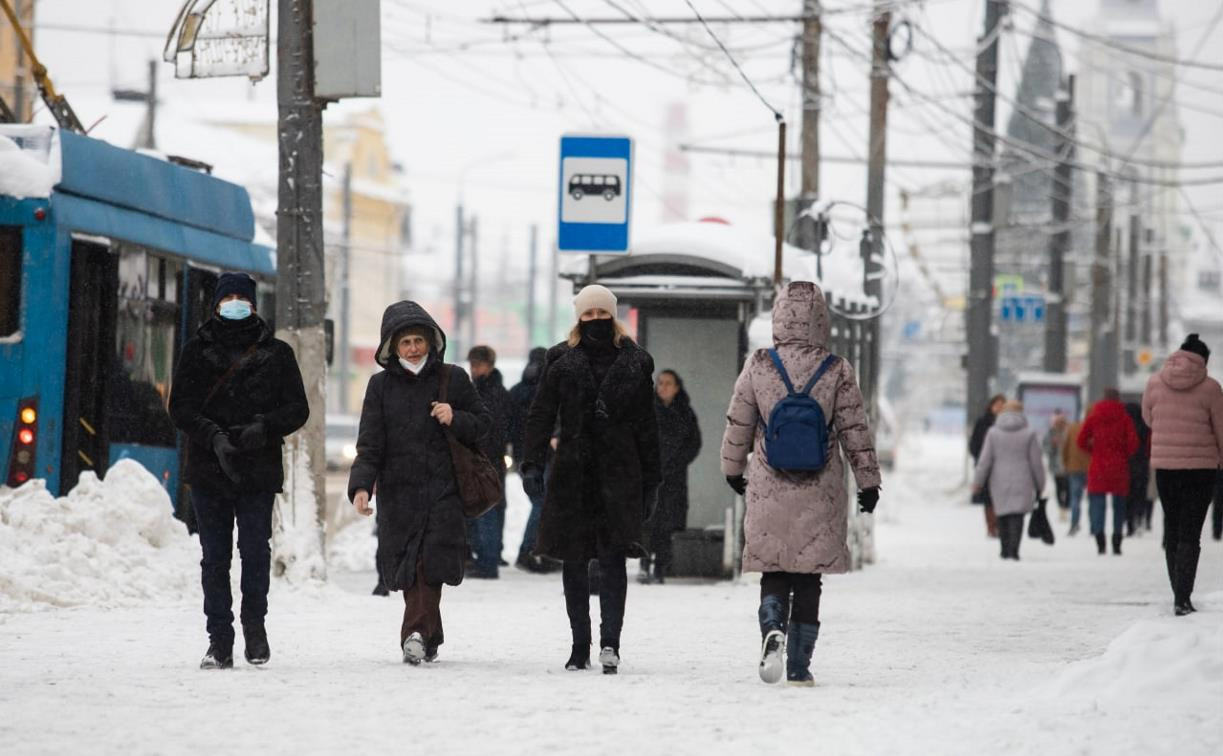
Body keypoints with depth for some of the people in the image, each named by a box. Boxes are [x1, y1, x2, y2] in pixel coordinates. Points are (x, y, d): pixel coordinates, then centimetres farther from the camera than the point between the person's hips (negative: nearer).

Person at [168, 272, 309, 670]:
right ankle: (219, 641, 4)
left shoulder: (275, 353, 9)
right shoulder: (197, 351, 9)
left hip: (259, 469, -1)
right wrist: (213, 436, -15)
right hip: (208, 468, 1)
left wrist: (263, 427, -14)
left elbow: (297, 409, 5)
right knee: (215, 557, 1)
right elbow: (181, 406, 2)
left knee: (256, 551, -5)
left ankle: (255, 623, 16)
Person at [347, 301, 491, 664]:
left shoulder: (452, 379, 6)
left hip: (443, 490, -1)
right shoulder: (381, 385, 7)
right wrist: (361, 486, -12)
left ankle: (416, 632, -24)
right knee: (406, 568, 2)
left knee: (431, 562, -17)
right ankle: (429, 638, 16)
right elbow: (370, 445, 3)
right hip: (398, 491, 2)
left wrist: (456, 419, -9)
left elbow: (483, 423, 12)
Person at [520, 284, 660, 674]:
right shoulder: (561, 361, 6)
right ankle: (580, 645, 12)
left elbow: (646, 426, 10)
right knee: (574, 559, 5)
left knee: (613, 557, -11)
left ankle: (609, 642, -17)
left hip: (618, 475, -1)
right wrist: (533, 464, -11)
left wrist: (649, 480, 6)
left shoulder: (635, 363, 7)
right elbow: (541, 415, 1)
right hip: (572, 474, 1)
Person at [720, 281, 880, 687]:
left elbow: (738, 425, 5)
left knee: (774, 575, 10)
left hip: (768, 491, 0)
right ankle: (799, 666, 7)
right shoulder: (837, 371, -5)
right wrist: (868, 482, 10)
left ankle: (772, 629, -19)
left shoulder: (758, 367, -3)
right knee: (808, 581, 8)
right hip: (820, 495, 0)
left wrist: (733, 470, 21)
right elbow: (855, 431, 0)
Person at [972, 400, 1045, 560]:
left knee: (1002, 515, 15)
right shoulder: (1029, 434, -2)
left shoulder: (993, 433, 0)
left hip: (999, 481, 2)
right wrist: (1040, 484, 11)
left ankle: (1005, 550, 19)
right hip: (1022, 482, -2)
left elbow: (985, 460, -2)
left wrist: (977, 481, 5)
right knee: (1017, 516, -4)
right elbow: (1036, 462, 0)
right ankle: (1013, 551, -17)